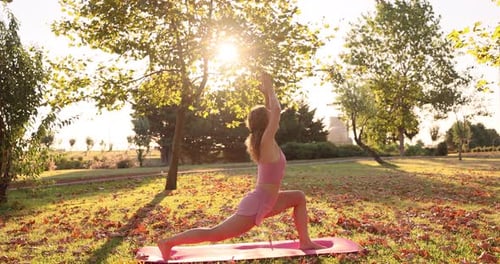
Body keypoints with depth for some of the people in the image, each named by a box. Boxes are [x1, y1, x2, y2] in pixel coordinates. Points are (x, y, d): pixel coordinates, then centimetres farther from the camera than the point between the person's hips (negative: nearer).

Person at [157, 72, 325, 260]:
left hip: (264, 202, 10)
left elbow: (270, 112, 20)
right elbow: (277, 110, -23)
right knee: (213, 234, -2)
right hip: (256, 206, -10)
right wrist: (269, 90, -9)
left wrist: (266, 95, 11)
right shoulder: (267, 142, -18)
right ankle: (169, 242, 7)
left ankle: (305, 241, 21)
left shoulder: (262, 142, 5)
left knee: (299, 197, 19)